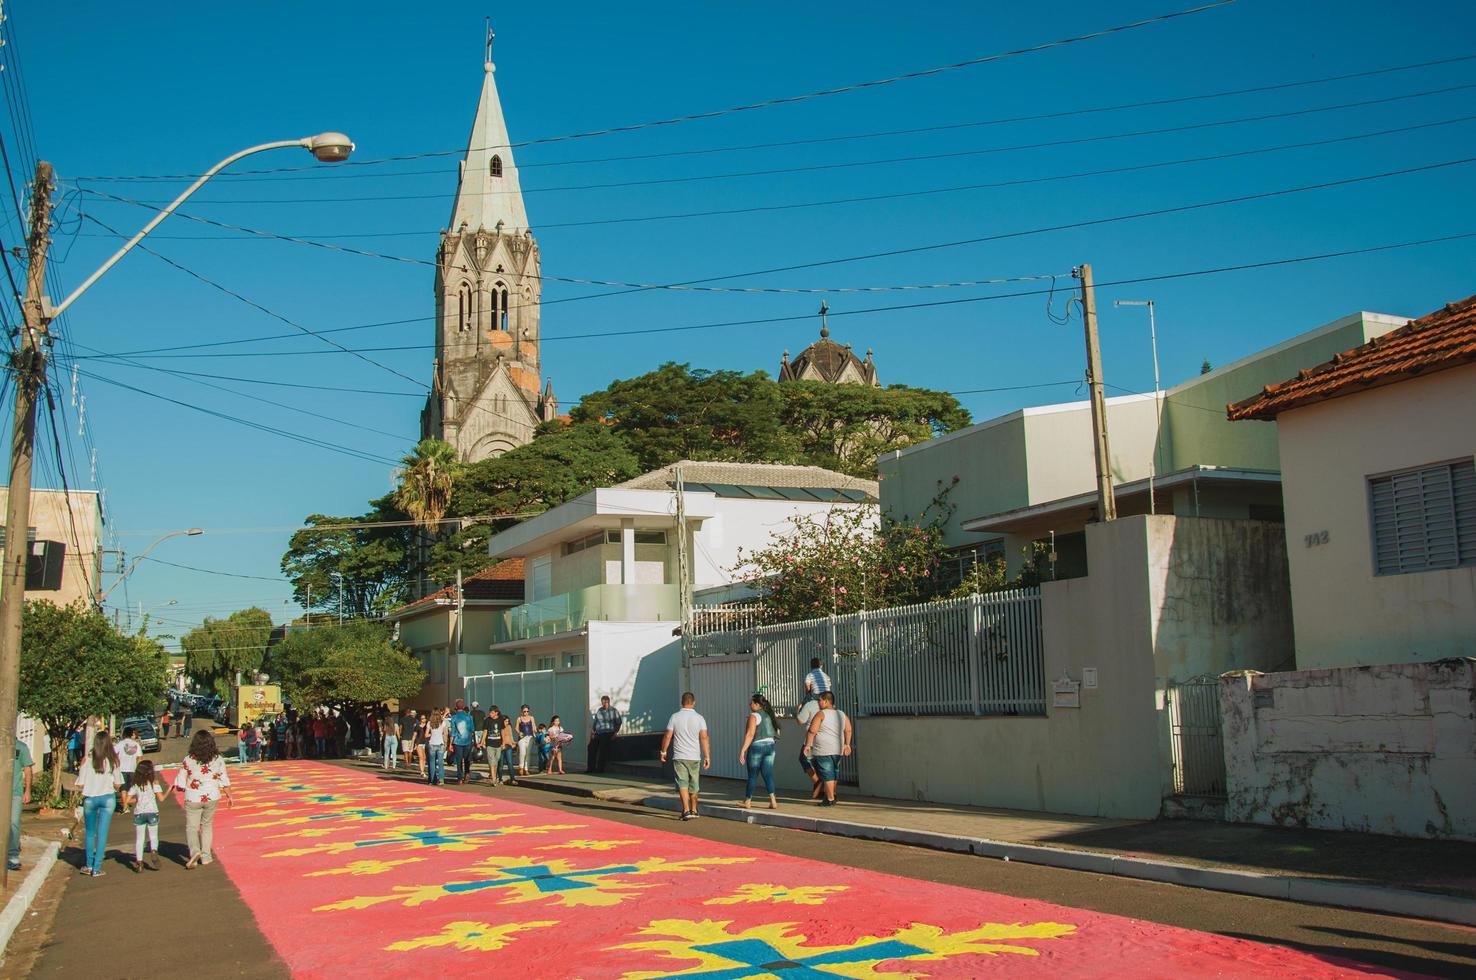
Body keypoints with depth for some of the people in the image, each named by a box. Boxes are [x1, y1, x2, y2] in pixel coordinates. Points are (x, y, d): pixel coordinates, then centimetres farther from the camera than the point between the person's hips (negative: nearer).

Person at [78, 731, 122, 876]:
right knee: (102, 833, 6)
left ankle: (88, 865, 23)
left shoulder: (87, 760, -9)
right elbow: (117, 784, -6)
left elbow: (80, 785, -7)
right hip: (108, 798, 0)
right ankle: (97, 868, 5)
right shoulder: (113, 760, -8)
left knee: (90, 832, 19)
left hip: (90, 798, 1)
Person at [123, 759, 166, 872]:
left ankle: (139, 861, 0)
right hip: (152, 812, -1)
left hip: (139, 813, 1)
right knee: (153, 836, 11)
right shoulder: (154, 782, -2)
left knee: (139, 839, 7)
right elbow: (161, 798, -6)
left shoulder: (135, 785, 5)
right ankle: (154, 850, -17)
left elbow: (127, 800, 2)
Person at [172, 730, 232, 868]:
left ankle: (194, 850, -17)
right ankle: (206, 856, 21)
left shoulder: (188, 761, -13)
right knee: (207, 825, 19)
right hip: (212, 797, 2)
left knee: (191, 827, 8)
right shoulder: (218, 759, -7)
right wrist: (228, 795, 14)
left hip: (193, 799, -2)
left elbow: (180, 783, -6)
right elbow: (224, 780, 0)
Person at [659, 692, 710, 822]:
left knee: (682, 783, -4)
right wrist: (707, 756, -7)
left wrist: (663, 751, 11)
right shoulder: (699, 718, -2)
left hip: (679, 757, -1)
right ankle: (694, 810, 27)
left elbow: (667, 736, -2)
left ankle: (686, 810, -17)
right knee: (694, 785, 15)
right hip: (694, 757, 1)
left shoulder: (675, 717, -2)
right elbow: (704, 738, -8)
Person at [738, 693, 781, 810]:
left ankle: (747, 801, 14)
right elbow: (777, 732, 16)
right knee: (768, 774, 5)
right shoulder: (769, 715, 11)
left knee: (752, 775, 5)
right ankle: (773, 800, -5)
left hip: (757, 747, -6)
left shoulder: (754, 716, -11)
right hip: (770, 745, 6)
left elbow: (750, 734, -19)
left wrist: (742, 750, -20)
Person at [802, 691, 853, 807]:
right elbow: (848, 730, 13)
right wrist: (847, 744, 21)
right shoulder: (841, 714, 9)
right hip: (838, 749, 7)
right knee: (834, 773, 19)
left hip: (823, 750, -7)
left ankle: (830, 799, -2)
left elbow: (812, 731, -15)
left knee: (827, 774, -3)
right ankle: (832, 795, 27)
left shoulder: (821, 714, -11)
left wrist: (807, 745, -8)